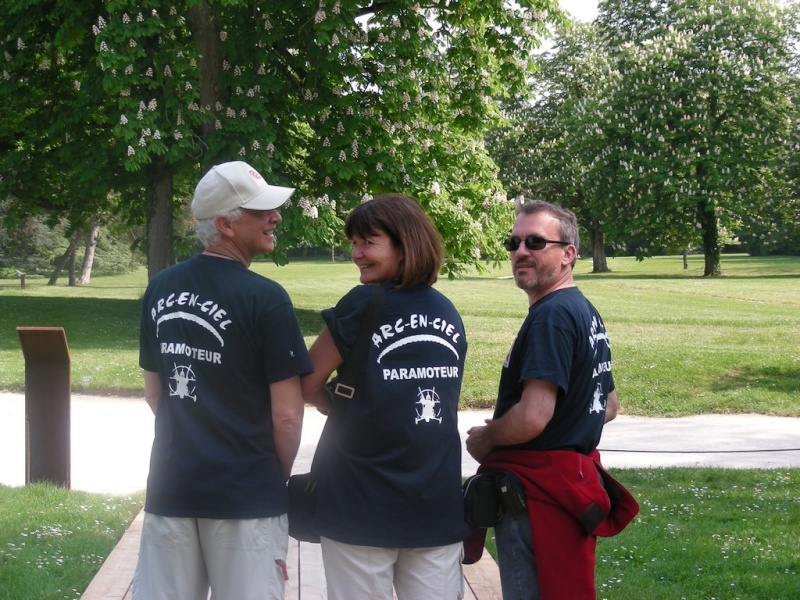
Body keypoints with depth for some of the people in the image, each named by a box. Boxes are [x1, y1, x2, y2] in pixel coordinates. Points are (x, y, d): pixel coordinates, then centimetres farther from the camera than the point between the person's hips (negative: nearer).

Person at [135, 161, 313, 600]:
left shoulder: (160, 289, 4)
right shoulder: (264, 298, -13)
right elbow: (287, 414, -11)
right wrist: (281, 477, 6)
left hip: (169, 485, 5)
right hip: (246, 493, -5)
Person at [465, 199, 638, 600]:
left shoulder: (552, 315, -19)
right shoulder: (587, 311, 13)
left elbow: (533, 418, -26)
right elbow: (609, 406, 22)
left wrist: (483, 441, -9)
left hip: (540, 490, -10)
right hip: (576, 478, 10)